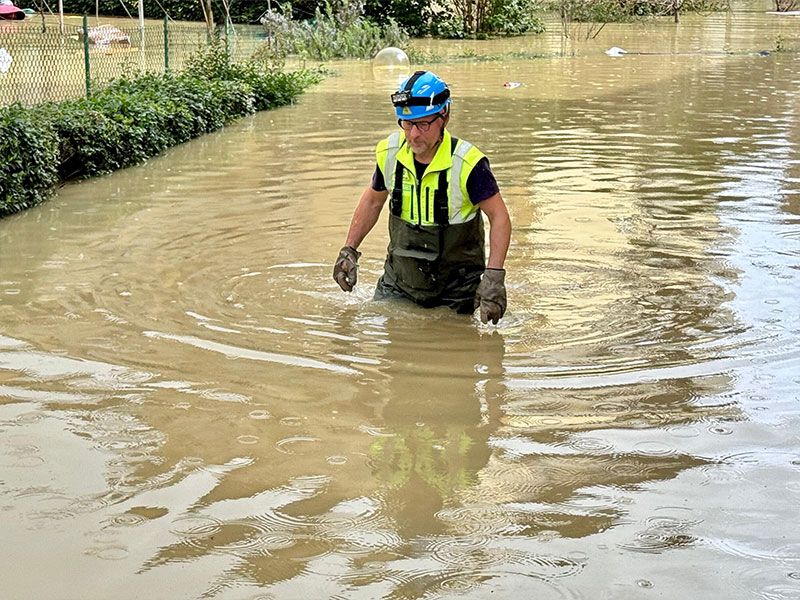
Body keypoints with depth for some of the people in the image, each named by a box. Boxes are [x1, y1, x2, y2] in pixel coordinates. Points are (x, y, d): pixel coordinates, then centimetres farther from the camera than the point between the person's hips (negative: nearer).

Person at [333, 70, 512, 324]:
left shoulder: (466, 163, -22)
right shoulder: (389, 153, -7)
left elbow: (499, 217, -16)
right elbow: (373, 201, 12)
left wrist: (494, 276, -25)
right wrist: (349, 250, 10)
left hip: (456, 285, -4)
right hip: (400, 279, 4)